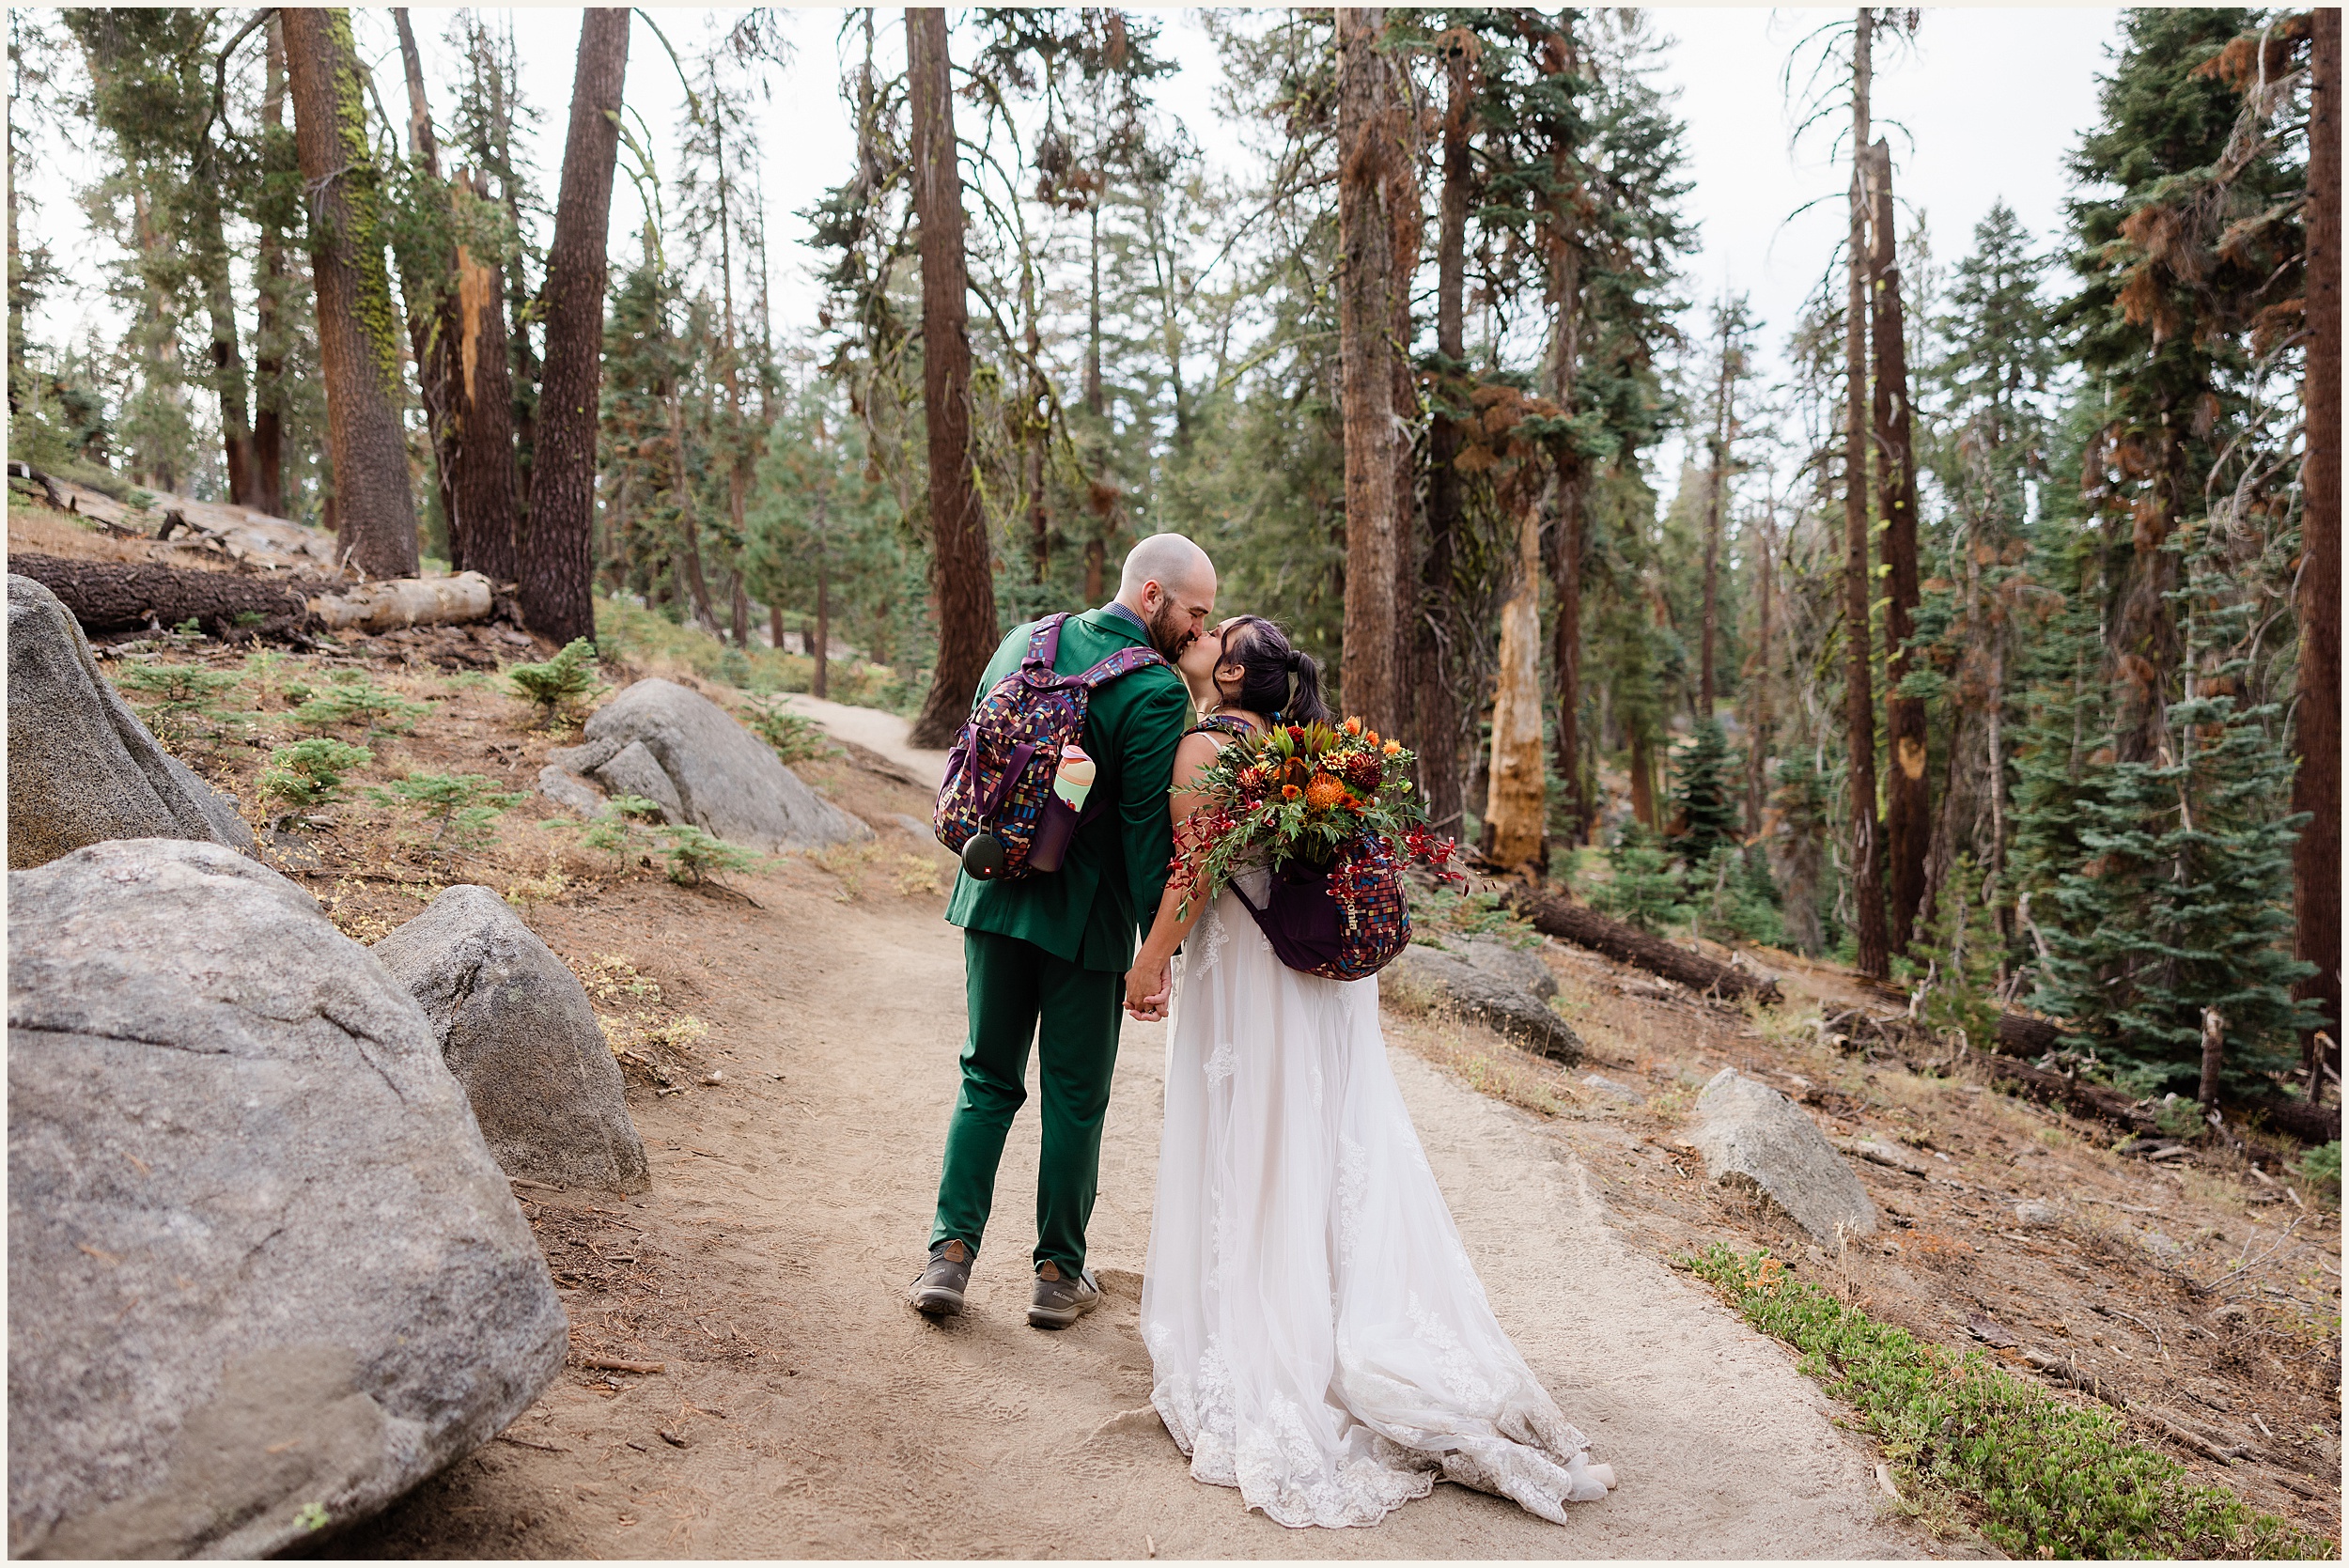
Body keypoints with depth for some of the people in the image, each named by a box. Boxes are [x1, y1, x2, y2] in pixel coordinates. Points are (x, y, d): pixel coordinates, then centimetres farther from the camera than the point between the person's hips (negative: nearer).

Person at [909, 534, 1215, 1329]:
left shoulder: (1024, 642, 4)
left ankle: (950, 1255, 14)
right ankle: (1059, 1273, 22)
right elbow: (1149, 828, -17)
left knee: (988, 1080, 17)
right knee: (1075, 1097, 10)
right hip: (1085, 915, -5)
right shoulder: (1156, 691, -16)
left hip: (995, 898, 5)